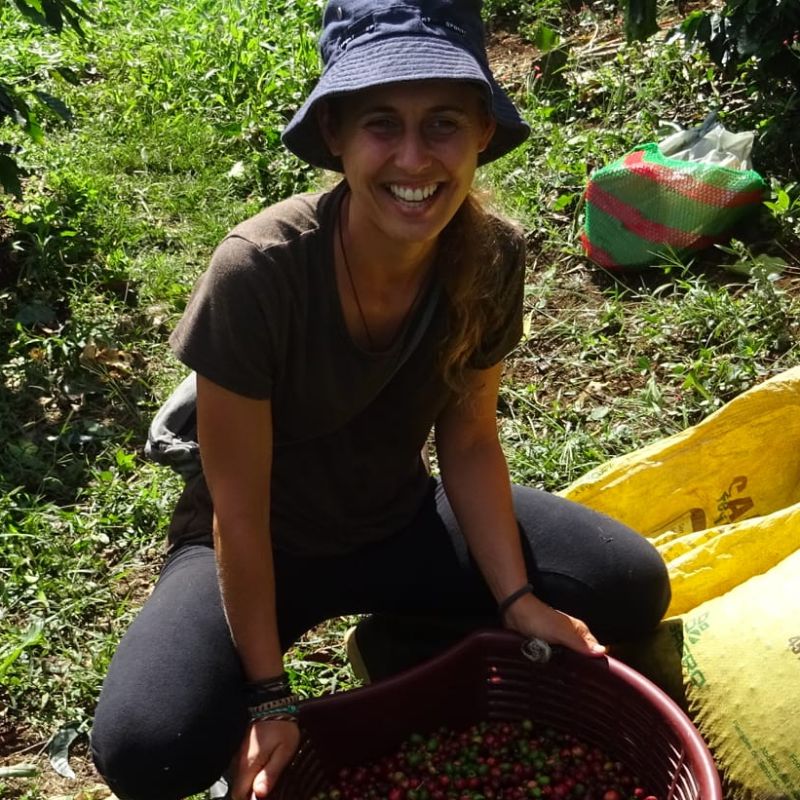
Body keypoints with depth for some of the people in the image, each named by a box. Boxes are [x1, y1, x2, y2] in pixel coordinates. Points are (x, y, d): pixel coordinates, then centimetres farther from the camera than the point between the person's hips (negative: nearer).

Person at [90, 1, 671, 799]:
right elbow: (239, 510, -22)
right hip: (262, 546, -3)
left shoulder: (492, 259, -17)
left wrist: (517, 599, -12)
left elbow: (469, 440, -3)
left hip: (400, 522, 4)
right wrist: (268, 695, -17)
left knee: (630, 587, -10)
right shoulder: (258, 273, -31)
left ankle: (408, 641, 9)